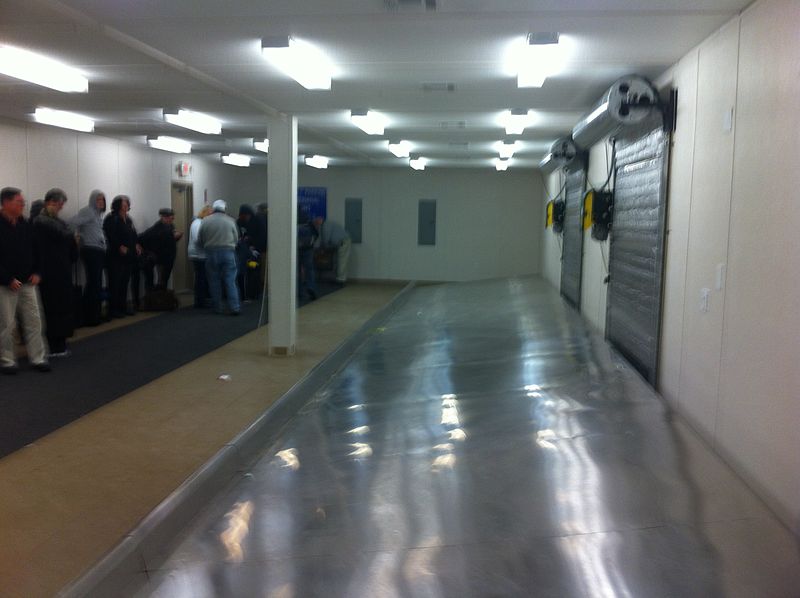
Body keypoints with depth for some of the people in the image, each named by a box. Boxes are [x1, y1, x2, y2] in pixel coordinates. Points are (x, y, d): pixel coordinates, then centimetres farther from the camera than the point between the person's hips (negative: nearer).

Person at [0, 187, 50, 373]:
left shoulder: (25, 225, 8)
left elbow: (34, 251, 17)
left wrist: (36, 273, 5)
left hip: (27, 283, 6)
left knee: (33, 321, 7)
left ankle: (38, 358, 14)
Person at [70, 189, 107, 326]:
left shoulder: (98, 213, 18)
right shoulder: (87, 211, -9)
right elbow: (72, 223, -21)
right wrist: (77, 237, -13)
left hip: (99, 251, 9)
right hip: (90, 250, -9)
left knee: (97, 284, 12)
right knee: (93, 284, -10)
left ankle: (97, 314, 19)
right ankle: (90, 318, -6)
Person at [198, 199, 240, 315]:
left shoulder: (205, 221, 0)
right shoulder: (230, 221, 1)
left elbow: (199, 242, 4)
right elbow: (236, 239, 5)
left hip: (211, 253, 0)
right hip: (228, 252, 0)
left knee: (214, 282, 9)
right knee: (230, 281, 0)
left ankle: (217, 308, 12)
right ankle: (235, 307, -7)